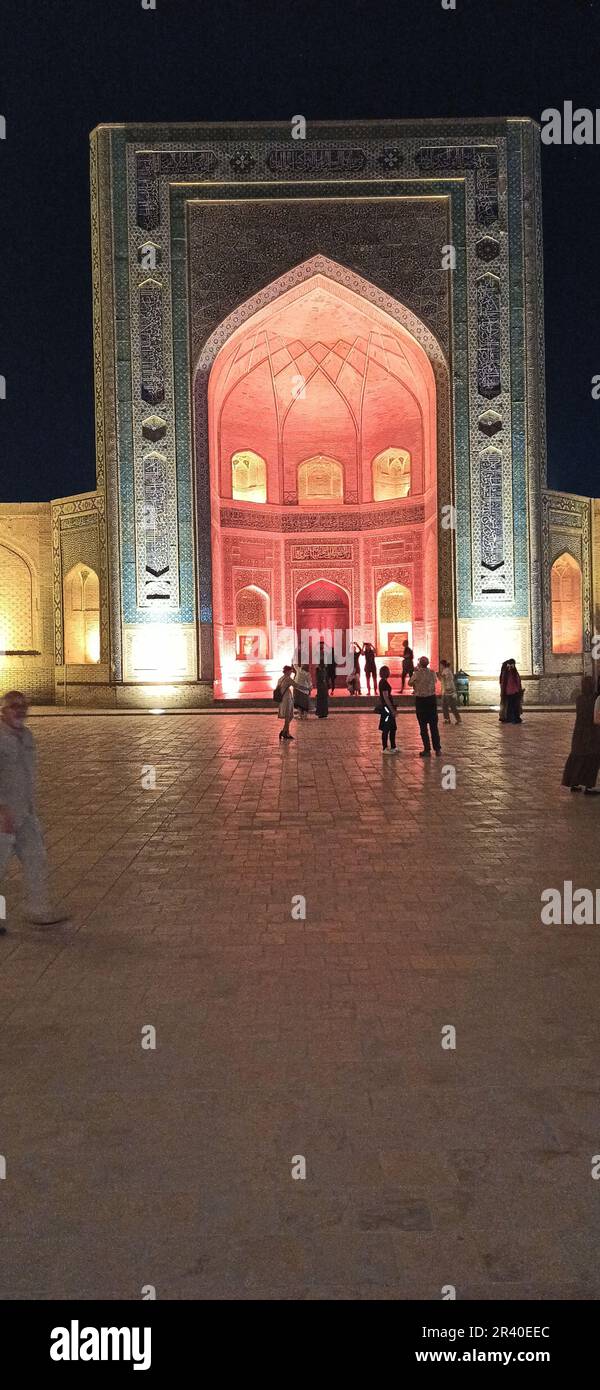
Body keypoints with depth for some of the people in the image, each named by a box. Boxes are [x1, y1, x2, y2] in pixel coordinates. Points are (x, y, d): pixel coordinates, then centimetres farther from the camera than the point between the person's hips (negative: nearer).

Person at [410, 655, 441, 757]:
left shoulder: (417, 674, -12)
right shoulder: (432, 673, -2)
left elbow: (410, 683, 3)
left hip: (420, 700, -3)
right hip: (431, 699, 3)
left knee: (423, 726, 4)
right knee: (434, 725, 11)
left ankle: (427, 750, 3)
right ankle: (437, 749, 12)